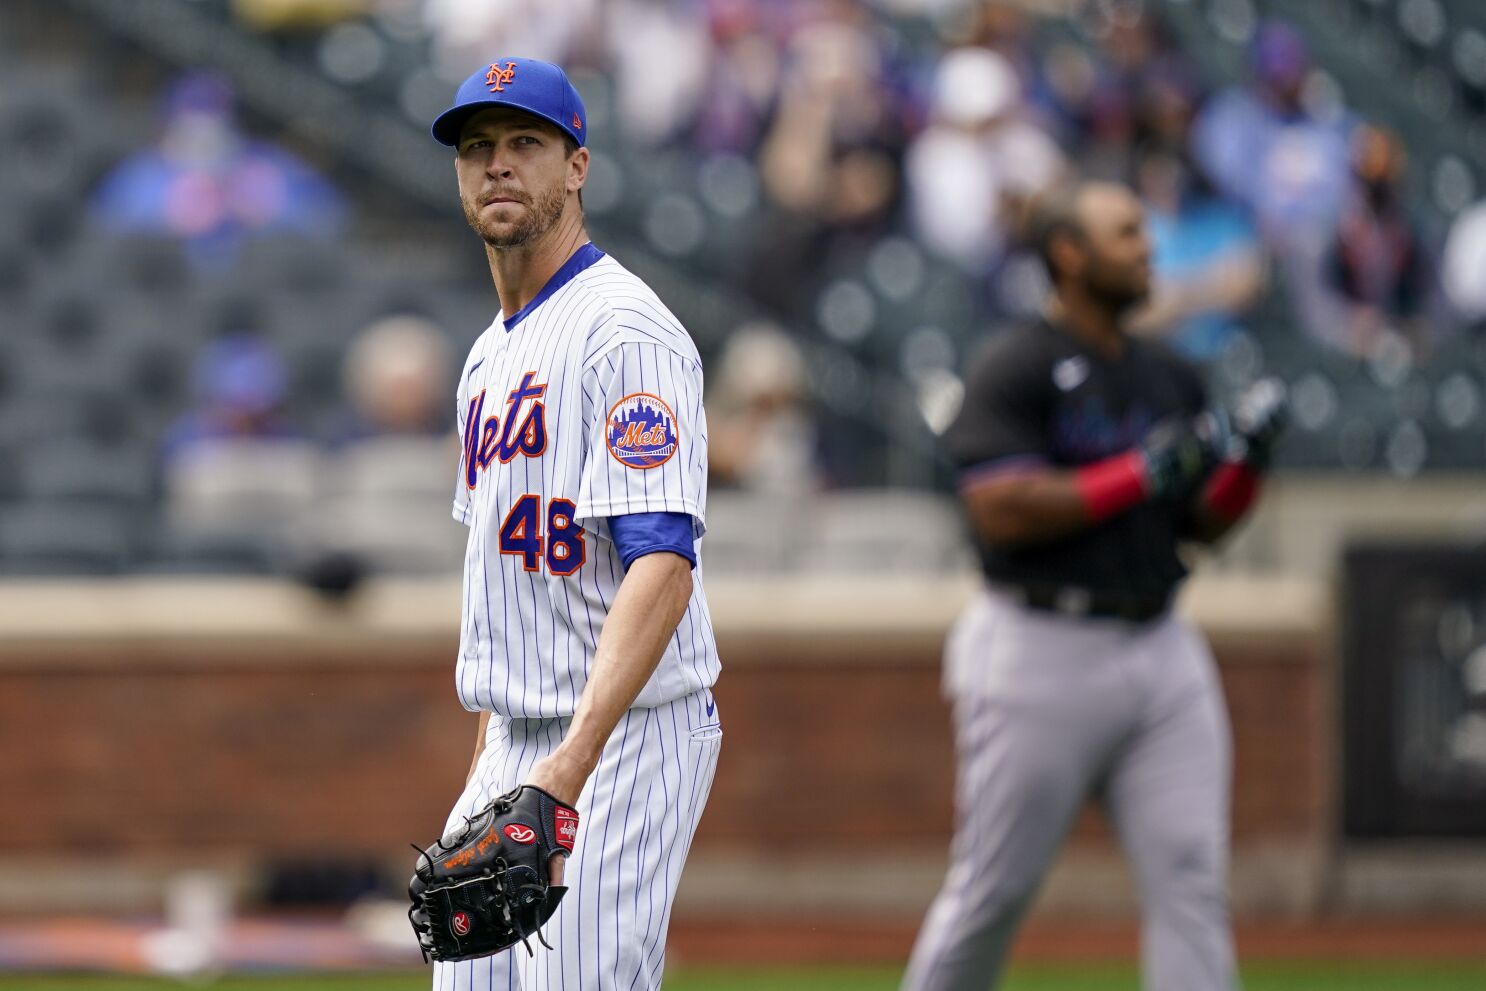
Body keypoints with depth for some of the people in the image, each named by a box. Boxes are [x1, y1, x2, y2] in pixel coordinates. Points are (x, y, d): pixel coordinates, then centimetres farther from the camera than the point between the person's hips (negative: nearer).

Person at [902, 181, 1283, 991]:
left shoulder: (1170, 378, 14)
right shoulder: (1014, 370, -8)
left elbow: (1203, 523, 18)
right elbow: (1002, 510, -18)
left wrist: (1246, 454, -2)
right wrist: (1142, 475, -17)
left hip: (1160, 650, 6)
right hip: (1041, 651, -6)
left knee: (1193, 877, -3)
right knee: (994, 886, 1)